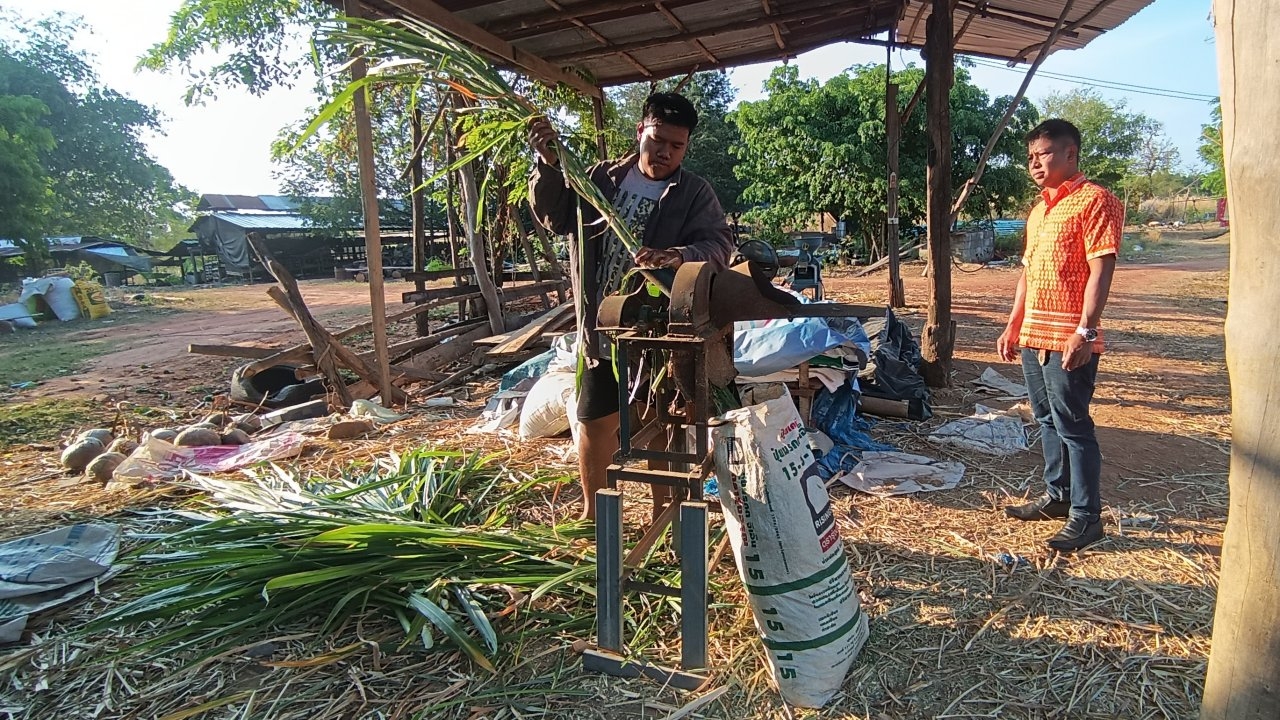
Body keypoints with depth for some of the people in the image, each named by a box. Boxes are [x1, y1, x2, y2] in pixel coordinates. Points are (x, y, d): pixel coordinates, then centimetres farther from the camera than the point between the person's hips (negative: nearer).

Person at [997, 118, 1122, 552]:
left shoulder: (1094, 201, -8)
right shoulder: (1040, 209, 18)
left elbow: (1101, 269, -15)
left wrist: (1085, 331, -21)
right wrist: (1013, 326, 18)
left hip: (1068, 339, -9)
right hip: (1033, 336, 9)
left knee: (1073, 426, -3)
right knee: (1047, 420, 16)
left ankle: (1086, 517, 7)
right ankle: (1057, 496, 29)